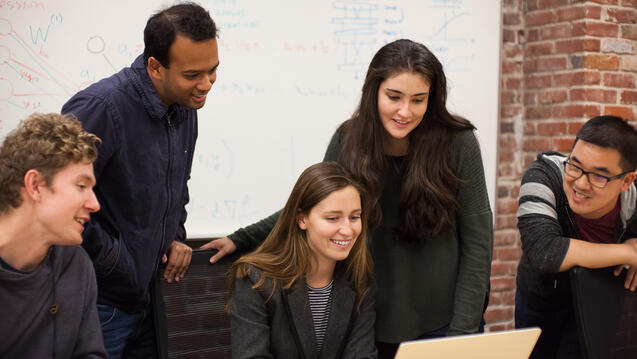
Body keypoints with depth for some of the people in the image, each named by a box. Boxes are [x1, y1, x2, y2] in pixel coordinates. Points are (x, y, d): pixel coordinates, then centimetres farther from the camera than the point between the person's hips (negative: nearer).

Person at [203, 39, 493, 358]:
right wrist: (242, 239, 5)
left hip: (441, 320, -2)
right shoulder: (348, 141, -7)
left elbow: (476, 242, -9)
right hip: (375, 322, 2)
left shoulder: (457, 143, -13)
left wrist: (462, 331, -11)